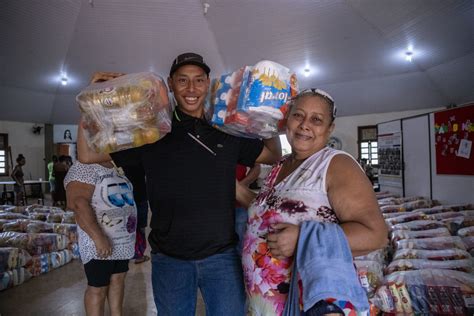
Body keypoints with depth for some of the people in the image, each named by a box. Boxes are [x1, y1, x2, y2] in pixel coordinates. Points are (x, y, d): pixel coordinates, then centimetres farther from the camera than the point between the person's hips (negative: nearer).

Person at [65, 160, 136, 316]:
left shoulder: (115, 169, 11)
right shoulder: (84, 168, -17)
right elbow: (77, 203, -28)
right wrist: (98, 237, -31)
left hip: (123, 241, 8)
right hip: (101, 243, -8)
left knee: (118, 279, 16)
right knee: (98, 288, 4)